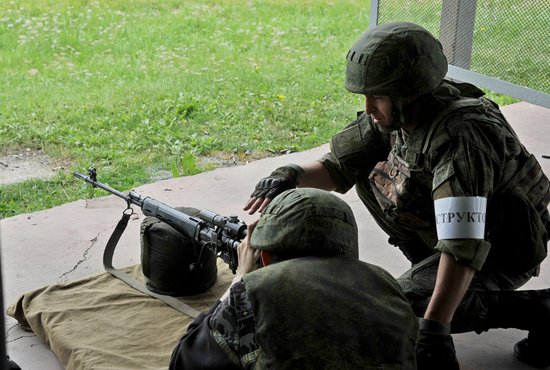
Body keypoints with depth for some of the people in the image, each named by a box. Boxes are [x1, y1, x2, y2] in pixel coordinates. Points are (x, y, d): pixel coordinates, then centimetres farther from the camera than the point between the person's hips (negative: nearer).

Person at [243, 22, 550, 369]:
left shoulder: (461, 139, -34)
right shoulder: (400, 113, -9)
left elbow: (464, 245, -42)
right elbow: (339, 167, 1)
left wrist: (435, 328, -48)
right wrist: (291, 175, -20)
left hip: (500, 251, -8)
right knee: (372, 173, 1)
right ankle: (431, 270, 8)